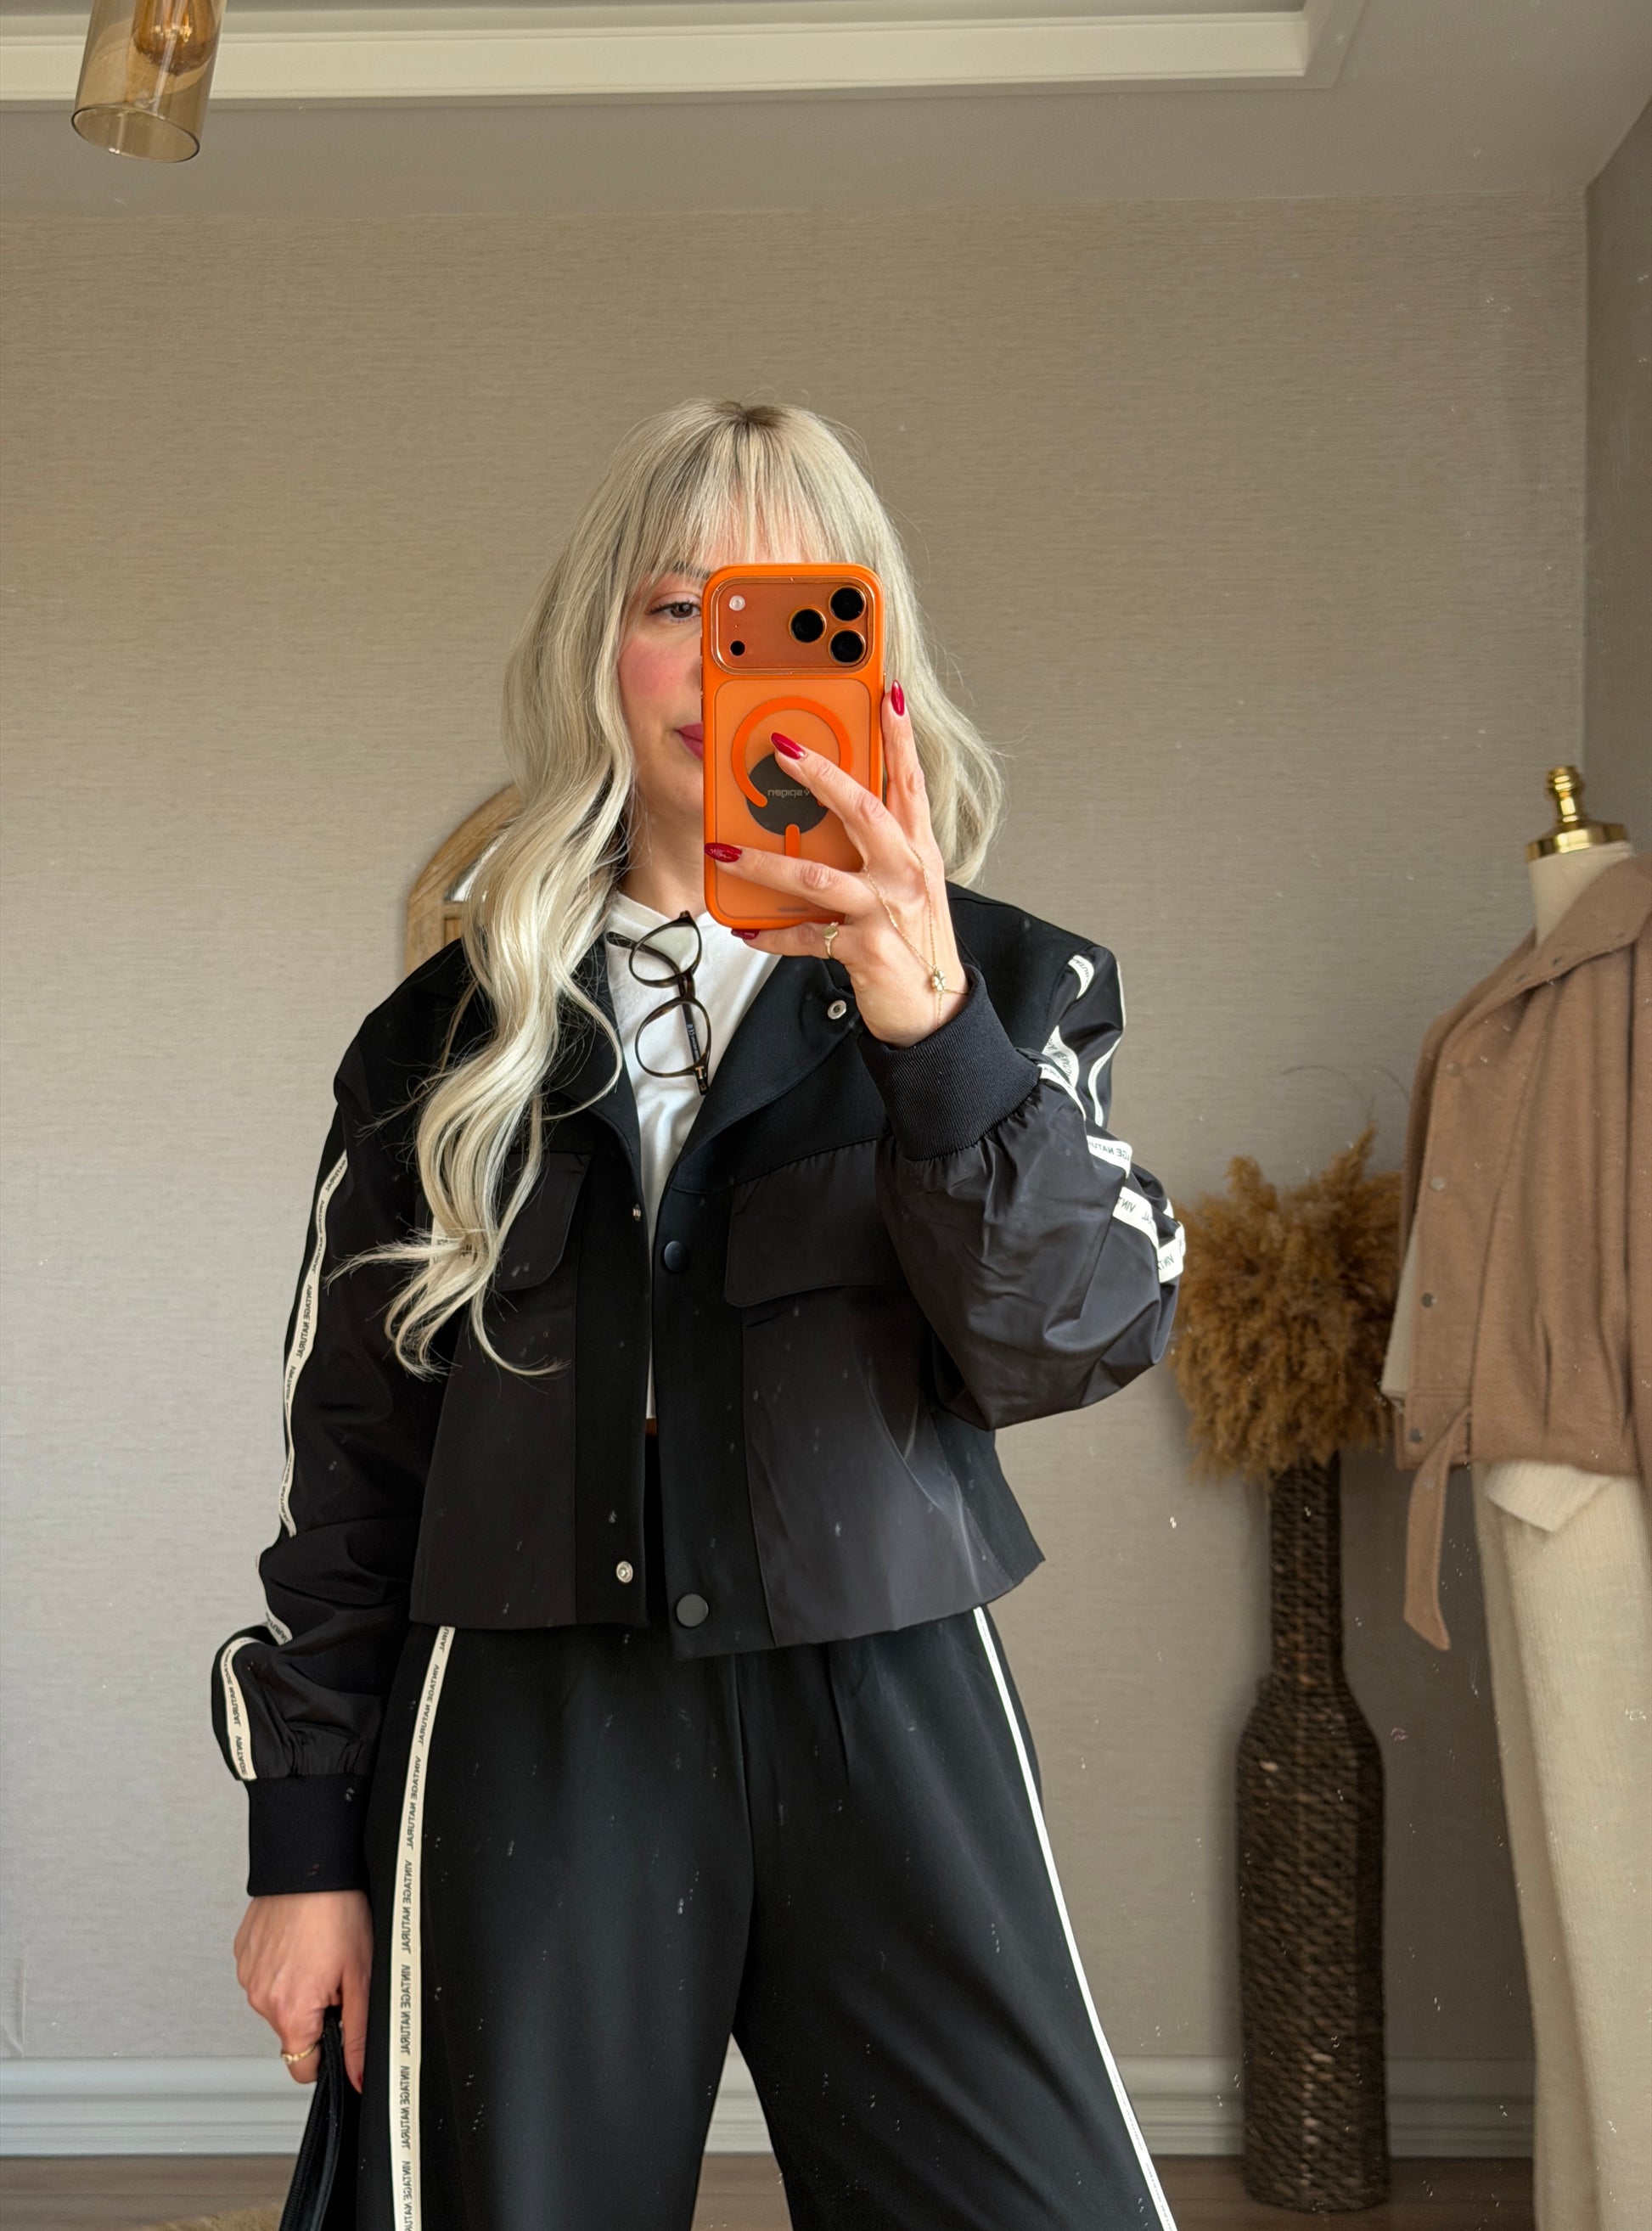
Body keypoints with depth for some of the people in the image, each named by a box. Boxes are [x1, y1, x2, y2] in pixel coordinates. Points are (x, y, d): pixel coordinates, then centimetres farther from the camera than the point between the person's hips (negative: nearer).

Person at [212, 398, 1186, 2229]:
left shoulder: (1001, 984, 6)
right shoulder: (453, 1039, 8)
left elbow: (1080, 1341, -8)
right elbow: (347, 1452, 10)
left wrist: (934, 1032, -23)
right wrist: (305, 1838, 8)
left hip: (887, 1730, 0)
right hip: (527, 1751, 1)